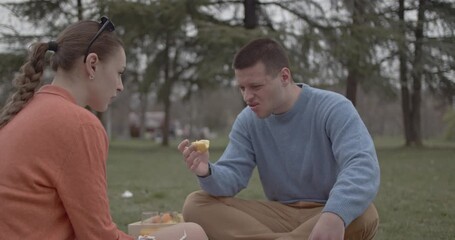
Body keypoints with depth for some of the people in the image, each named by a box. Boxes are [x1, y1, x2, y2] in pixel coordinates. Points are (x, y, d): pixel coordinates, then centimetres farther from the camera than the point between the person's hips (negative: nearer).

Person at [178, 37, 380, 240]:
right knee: (196, 204, -15)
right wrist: (207, 172, -31)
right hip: (280, 214, 4)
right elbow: (232, 176, -5)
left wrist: (335, 215, -49)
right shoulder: (247, 121, 3)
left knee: (364, 216, -39)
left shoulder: (333, 108, -13)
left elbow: (363, 166, -29)